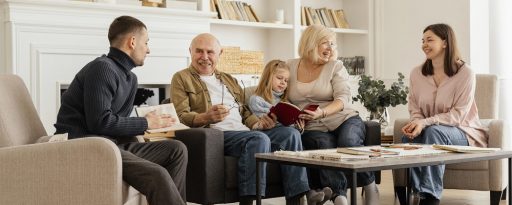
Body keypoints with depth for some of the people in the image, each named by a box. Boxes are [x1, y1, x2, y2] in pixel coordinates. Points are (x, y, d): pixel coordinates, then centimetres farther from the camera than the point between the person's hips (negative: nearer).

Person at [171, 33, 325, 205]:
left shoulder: (229, 79, 29)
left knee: (290, 133, -13)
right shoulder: (181, 78, 8)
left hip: (245, 132, 7)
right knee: (259, 138, -33)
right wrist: (206, 117, -26)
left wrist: (257, 123, 3)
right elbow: (182, 116, -5)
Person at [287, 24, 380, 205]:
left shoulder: (335, 67, 4)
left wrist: (321, 112, -29)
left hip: (345, 120, 0)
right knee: (325, 148, -34)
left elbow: (343, 99, -9)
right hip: (314, 128, 0)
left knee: (348, 142, -33)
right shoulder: (290, 67, 9)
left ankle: (370, 188, -12)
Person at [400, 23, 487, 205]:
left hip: (462, 132, -4)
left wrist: (425, 122, -29)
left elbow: (458, 115, -17)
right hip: (427, 130, 4)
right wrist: (416, 123, -18)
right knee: (409, 136, -30)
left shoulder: (465, 73, -11)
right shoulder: (416, 74, 4)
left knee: (434, 132, -36)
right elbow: (415, 110, 6)